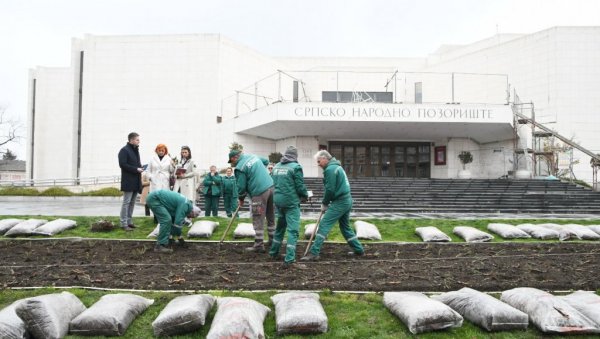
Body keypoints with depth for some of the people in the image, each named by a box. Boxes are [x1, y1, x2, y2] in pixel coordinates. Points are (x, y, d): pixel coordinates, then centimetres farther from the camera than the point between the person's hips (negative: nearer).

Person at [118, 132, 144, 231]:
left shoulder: (135, 150, 18)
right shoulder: (124, 150, -10)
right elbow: (122, 164, -18)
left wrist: (140, 168, 5)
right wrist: (136, 169, -19)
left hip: (136, 181, 9)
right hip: (128, 181, -9)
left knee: (132, 202, 13)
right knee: (126, 202, -5)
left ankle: (129, 221, 21)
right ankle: (124, 224, -1)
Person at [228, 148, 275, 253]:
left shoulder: (240, 167, -9)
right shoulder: (253, 156, 14)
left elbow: (241, 186, -5)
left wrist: (241, 199, 12)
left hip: (259, 193, -8)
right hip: (271, 187, 8)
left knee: (258, 221, 1)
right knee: (271, 217, 17)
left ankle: (259, 246, 5)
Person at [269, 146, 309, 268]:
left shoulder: (276, 167, 9)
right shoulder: (295, 167, -10)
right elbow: (300, 186, -10)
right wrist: (305, 196, 9)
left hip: (278, 200, 7)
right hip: (291, 201, -7)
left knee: (280, 226, 23)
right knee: (293, 230, -3)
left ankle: (274, 252, 33)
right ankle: (289, 259, -9)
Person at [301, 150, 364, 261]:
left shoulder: (330, 169, -13)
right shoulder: (337, 167, 18)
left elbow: (330, 189, -16)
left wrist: (324, 204, -2)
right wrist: (326, 203, 11)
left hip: (339, 202, -10)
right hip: (347, 200, 10)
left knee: (324, 225, -10)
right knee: (345, 227, 20)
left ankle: (314, 253, -13)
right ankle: (358, 250, 27)